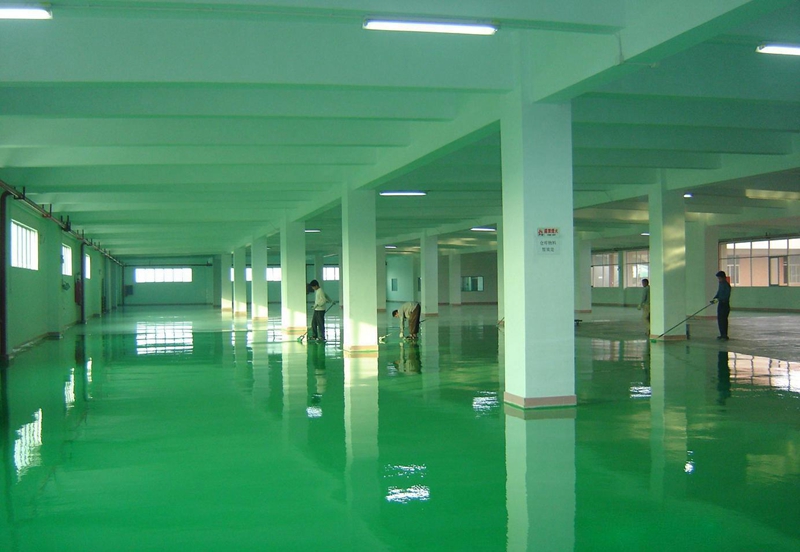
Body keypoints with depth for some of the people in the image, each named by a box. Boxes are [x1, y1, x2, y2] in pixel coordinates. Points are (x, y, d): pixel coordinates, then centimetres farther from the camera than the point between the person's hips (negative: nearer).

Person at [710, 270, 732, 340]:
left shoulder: (727, 285, -16)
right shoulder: (721, 284, 12)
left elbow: (727, 296, -20)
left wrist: (718, 299, -24)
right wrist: (714, 298, 4)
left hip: (725, 304, -9)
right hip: (720, 303, 9)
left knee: (723, 319, -10)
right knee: (720, 319, 11)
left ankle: (724, 335, -8)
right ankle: (722, 335, 17)